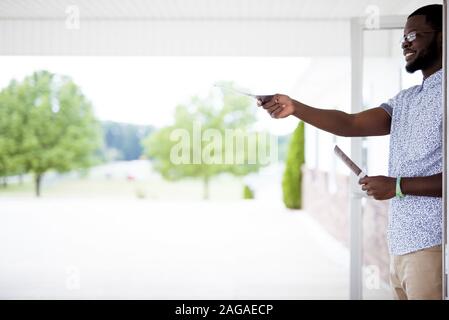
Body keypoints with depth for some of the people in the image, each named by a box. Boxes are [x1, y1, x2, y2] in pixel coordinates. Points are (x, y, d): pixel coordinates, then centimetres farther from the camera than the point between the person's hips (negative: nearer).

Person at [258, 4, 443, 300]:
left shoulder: (440, 95, -10)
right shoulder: (405, 100, 17)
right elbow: (352, 124, 4)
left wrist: (398, 186, -16)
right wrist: (294, 108, -6)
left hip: (431, 244, -7)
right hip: (402, 243, 7)